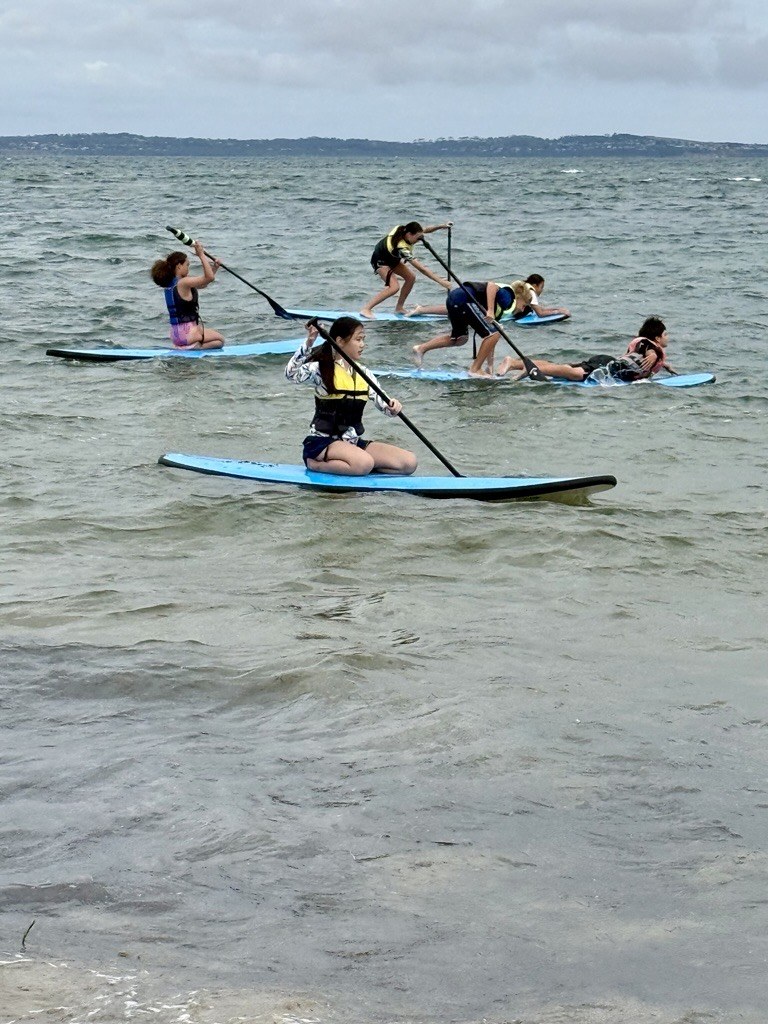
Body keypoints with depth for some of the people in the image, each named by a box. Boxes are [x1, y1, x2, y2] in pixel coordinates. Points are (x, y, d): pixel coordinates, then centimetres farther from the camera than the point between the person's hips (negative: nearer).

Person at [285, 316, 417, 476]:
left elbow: (382, 402, 4)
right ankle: (315, 464, -10)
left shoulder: (363, 373, 11)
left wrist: (393, 407, -19)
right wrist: (308, 343, -33)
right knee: (364, 463, -36)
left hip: (353, 443, 7)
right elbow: (292, 374, -25)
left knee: (409, 462, -7)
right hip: (322, 443, -7)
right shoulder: (322, 369, -7)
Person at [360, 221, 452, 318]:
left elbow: (426, 230, -3)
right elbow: (421, 268, -42)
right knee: (394, 287, -24)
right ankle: (366, 309, -17)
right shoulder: (402, 248, -41)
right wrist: (441, 281, -42)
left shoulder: (403, 230, -20)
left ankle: (399, 307, 14)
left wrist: (441, 226, -21)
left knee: (411, 277, 2)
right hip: (380, 262, -9)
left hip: (392, 258, 9)